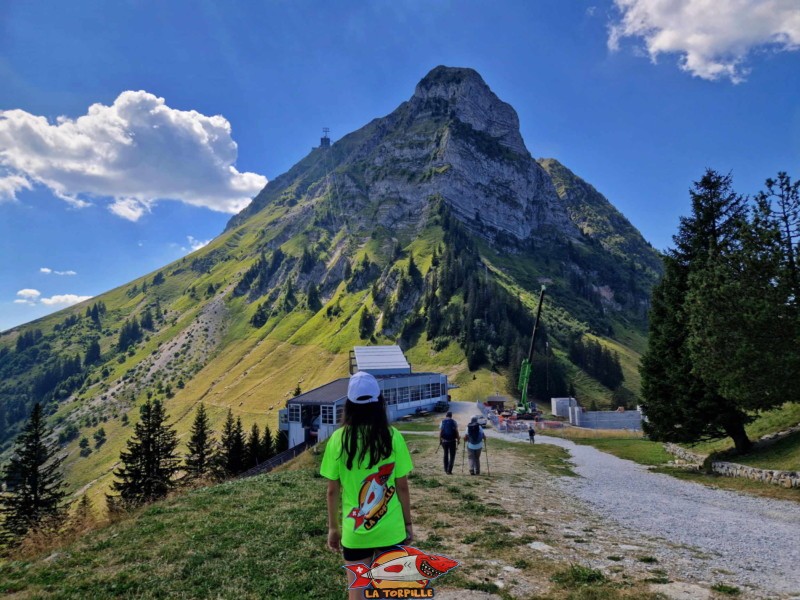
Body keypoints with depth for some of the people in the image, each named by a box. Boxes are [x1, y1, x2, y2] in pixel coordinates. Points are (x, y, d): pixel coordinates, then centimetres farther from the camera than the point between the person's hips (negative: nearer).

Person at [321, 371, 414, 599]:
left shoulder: (338, 438, -9)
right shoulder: (392, 436, -10)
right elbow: (402, 487, -4)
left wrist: (333, 527, 11)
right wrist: (408, 523, 9)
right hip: (391, 530, 0)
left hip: (354, 532, 0)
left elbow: (332, 490, -3)